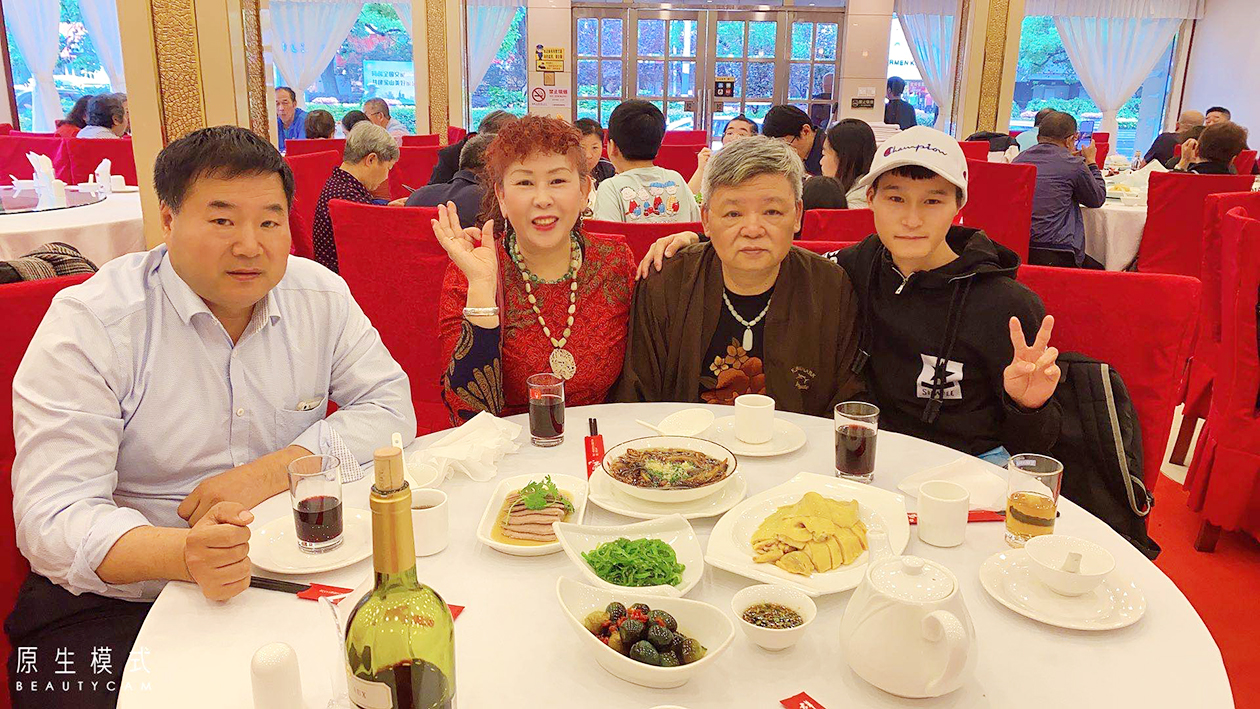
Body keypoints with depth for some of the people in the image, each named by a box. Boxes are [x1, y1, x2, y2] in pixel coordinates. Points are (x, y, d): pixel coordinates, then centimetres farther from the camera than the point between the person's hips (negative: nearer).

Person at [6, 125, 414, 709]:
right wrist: (186, 555, -39)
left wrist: (272, 471, -15)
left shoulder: (321, 296, 0)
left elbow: (389, 406, 1)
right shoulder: (89, 323, -12)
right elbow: (54, 518, -18)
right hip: (119, 601, -2)